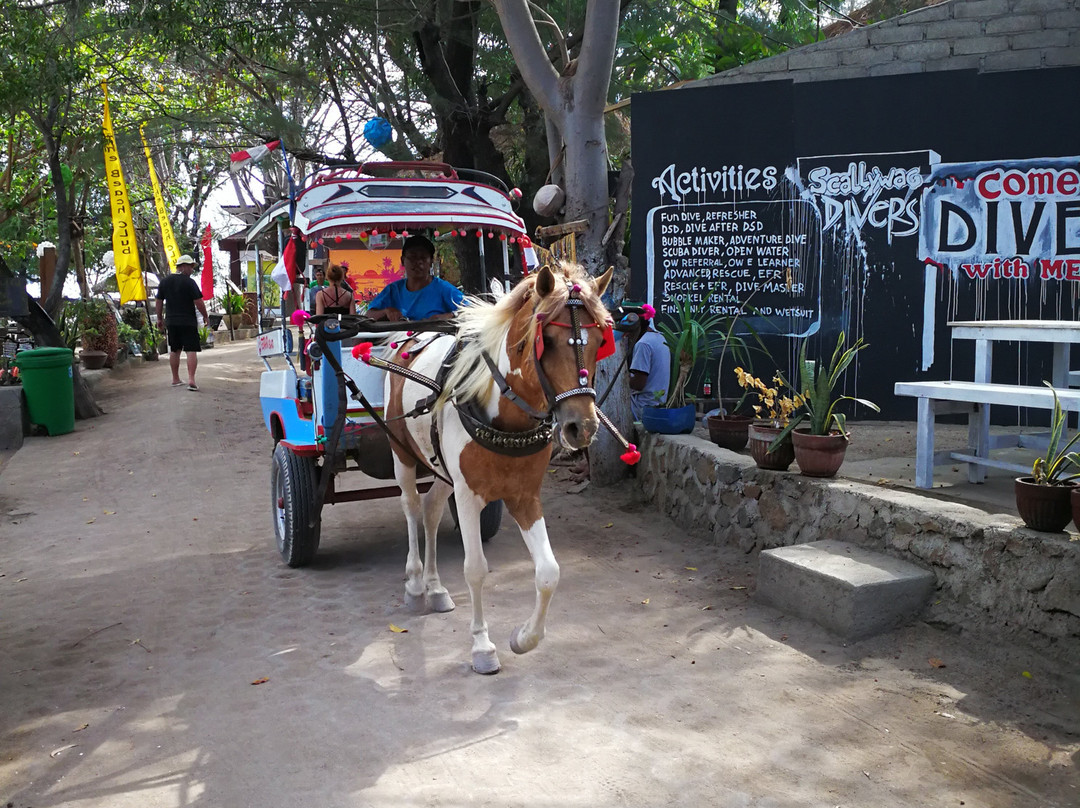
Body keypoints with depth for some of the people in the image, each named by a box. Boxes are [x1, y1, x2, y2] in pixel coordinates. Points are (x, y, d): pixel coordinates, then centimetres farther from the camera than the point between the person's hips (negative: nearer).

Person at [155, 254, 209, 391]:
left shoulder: (165, 282, 8)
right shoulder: (189, 282, -11)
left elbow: (159, 301, 14)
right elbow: (199, 302, -13)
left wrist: (160, 318, 24)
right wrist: (205, 316, 2)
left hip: (171, 322, 6)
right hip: (188, 322, -6)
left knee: (174, 350, 16)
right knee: (191, 350, -6)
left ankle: (175, 379, 22)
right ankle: (191, 380, -17)